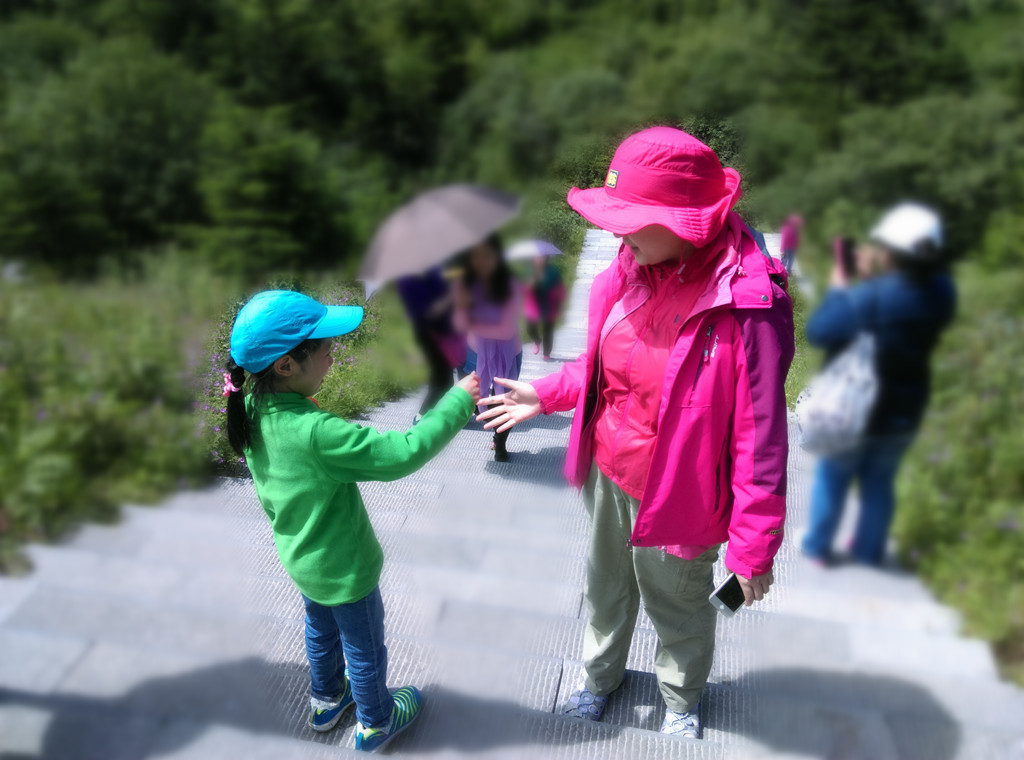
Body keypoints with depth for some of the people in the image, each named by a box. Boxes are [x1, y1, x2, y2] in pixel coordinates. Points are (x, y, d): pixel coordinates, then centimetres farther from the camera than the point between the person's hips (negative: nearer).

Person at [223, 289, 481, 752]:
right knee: (364, 649, 20)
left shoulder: (254, 410, -15)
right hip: (343, 570, -7)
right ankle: (375, 724, 44)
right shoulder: (316, 433, -39)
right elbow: (403, 453, -36)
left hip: (301, 557, 7)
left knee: (321, 632, 32)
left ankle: (327, 701, 56)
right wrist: (458, 402, -29)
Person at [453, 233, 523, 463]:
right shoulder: (466, 285, -12)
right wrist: (462, 306, -37)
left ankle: (500, 444, 29)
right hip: (478, 352, 3)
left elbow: (506, 330, -23)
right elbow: (460, 325, -17)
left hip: (508, 353, -3)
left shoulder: (511, 286, -23)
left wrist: (474, 325, -15)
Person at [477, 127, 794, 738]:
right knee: (606, 585, 28)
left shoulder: (747, 304, -29)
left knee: (677, 607, 22)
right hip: (606, 472, 6)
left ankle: (683, 699, 53)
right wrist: (547, 396, 9)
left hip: (674, 497, -5)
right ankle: (601, 674, 57)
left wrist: (754, 548, -18)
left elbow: (760, 436, -23)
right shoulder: (633, 268, -8)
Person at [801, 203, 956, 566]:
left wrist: (837, 289, -11)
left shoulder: (870, 297, -30)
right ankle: (869, 550, 36)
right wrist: (874, 279, -3)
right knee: (880, 480, 22)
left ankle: (818, 546, 31)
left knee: (832, 475, 16)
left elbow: (818, 331, -23)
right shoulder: (942, 291, -11)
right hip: (905, 411, 5)